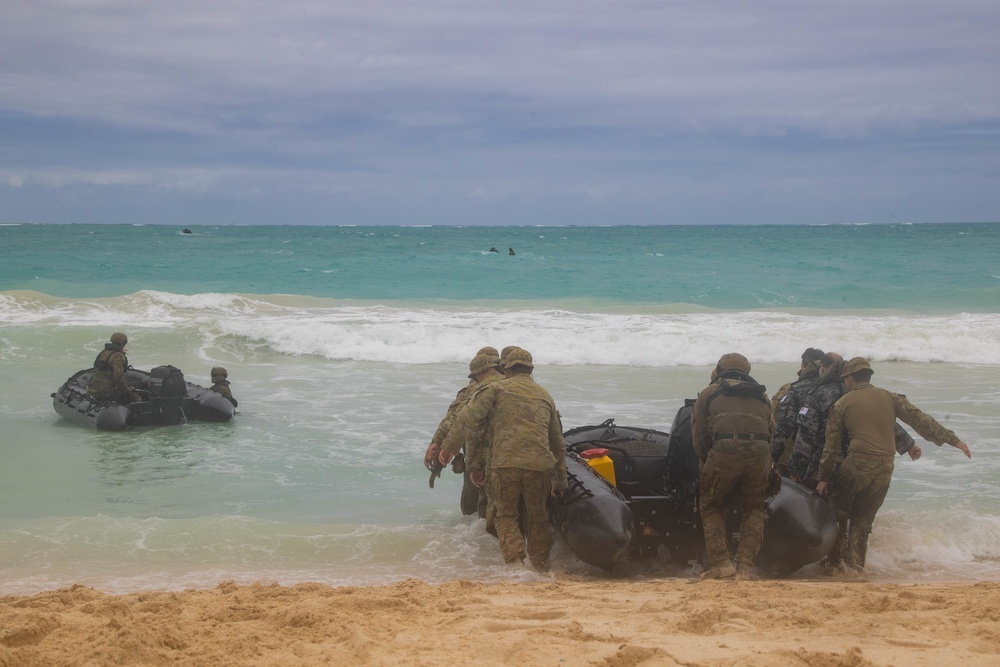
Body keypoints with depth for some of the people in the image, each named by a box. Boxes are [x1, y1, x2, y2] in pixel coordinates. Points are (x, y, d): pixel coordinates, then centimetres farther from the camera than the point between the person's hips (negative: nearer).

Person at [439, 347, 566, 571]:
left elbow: (468, 418, -2)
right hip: (540, 464, 3)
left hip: (505, 463, -3)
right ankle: (541, 567, 18)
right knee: (537, 517, 17)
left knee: (505, 515, 8)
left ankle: (515, 560, -8)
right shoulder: (545, 396, 24)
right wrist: (560, 481, 32)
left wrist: (449, 446, 1)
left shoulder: (497, 389, 11)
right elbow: (558, 442, 27)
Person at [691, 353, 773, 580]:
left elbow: (698, 436, 15)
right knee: (754, 509, 18)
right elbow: (771, 431, 21)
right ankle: (746, 565, 6)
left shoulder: (708, 394, 20)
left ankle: (721, 562, 2)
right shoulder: (762, 396, 29)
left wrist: (706, 462, 28)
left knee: (710, 506, 14)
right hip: (760, 452, 3)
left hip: (724, 451, -3)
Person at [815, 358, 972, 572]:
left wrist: (824, 477, 12)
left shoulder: (842, 404, 5)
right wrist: (953, 440, 8)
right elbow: (920, 420, 5)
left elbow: (831, 445, 6)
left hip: (856, 466, -3)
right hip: (884, 470, 3)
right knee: (862, 520, 16)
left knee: (838, 514, 13)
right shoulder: (890, 398, 11)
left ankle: (834, 563, 9)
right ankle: (855, 566, 14)